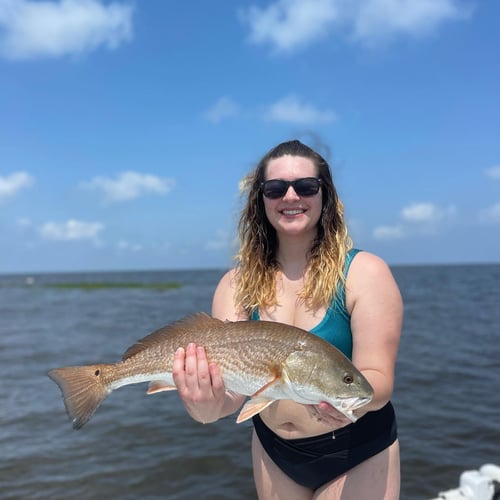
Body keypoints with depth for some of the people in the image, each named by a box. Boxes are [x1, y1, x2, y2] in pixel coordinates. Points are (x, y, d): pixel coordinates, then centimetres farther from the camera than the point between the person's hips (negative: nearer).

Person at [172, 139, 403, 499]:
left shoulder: (365, 273, -17)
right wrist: (211, 406, -38)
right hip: (272, 452, 3)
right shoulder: (236, 285, -8)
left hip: (357, 454, -3)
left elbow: (378, 379, -20)